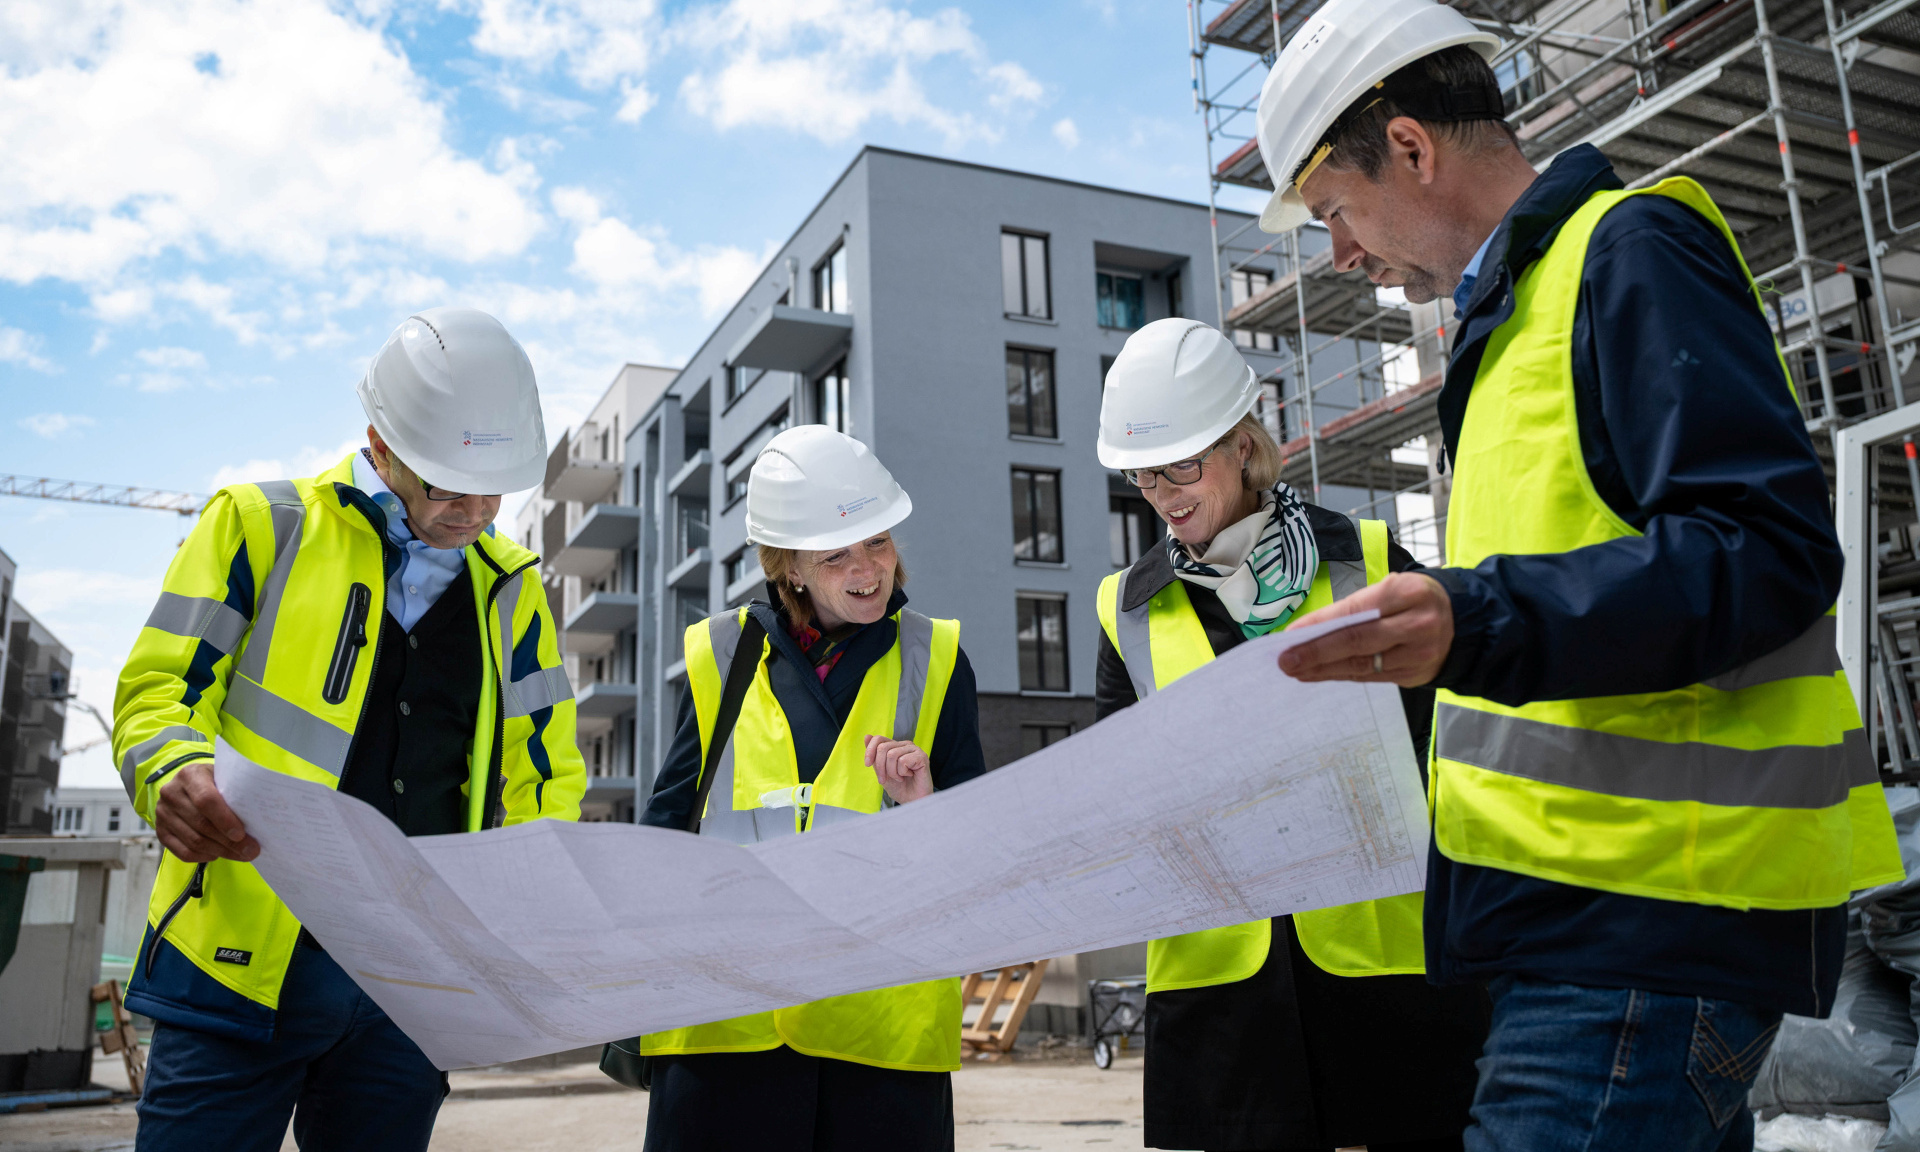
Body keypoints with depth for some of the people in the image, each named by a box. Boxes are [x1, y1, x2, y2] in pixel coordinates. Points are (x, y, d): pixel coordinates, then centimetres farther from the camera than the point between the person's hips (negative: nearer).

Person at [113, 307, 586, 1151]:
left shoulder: (510, 587, 11)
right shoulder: (263, 525, 1)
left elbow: (544, 772, 14)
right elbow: (158, 691, 0)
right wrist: (176, 771, -23)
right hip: (243, 964, -3)